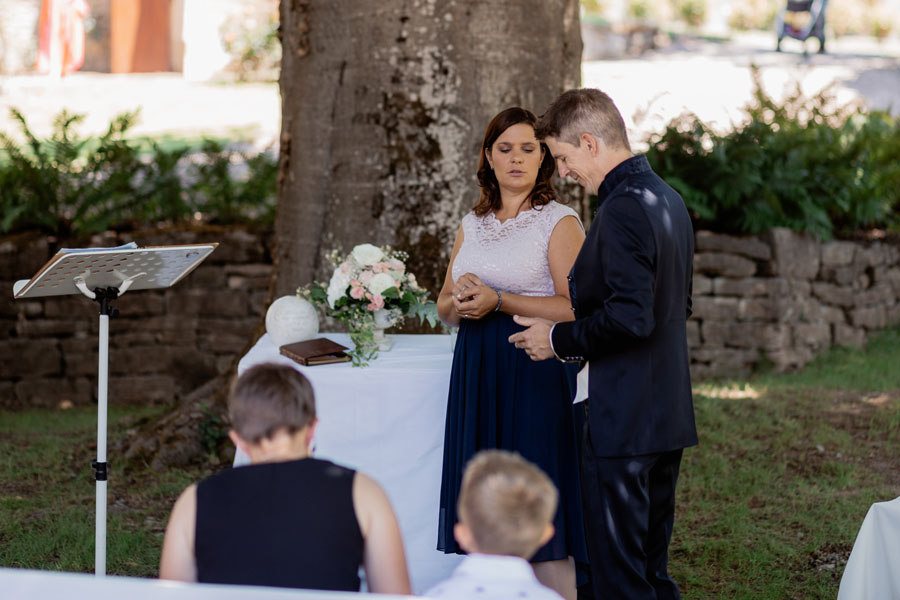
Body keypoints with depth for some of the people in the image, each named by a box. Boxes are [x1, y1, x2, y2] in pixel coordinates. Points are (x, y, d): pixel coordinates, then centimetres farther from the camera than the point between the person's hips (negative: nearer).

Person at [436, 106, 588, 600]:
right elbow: (445, 308, 20)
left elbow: (574, 309, -12)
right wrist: (461, 296, -3)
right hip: (475, 375, 6)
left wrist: (499, 301, -15)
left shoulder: (559, 222, -3)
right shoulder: (472, 225, 15)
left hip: (534, 376, -6)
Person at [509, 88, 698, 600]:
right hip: (668, 419, 10)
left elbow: (631, 318, -25)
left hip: (622, 423, -10)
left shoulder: (622, 210, -18)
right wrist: (579, 334, 19)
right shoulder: (668, 199, 13)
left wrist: (559, 339, -12)